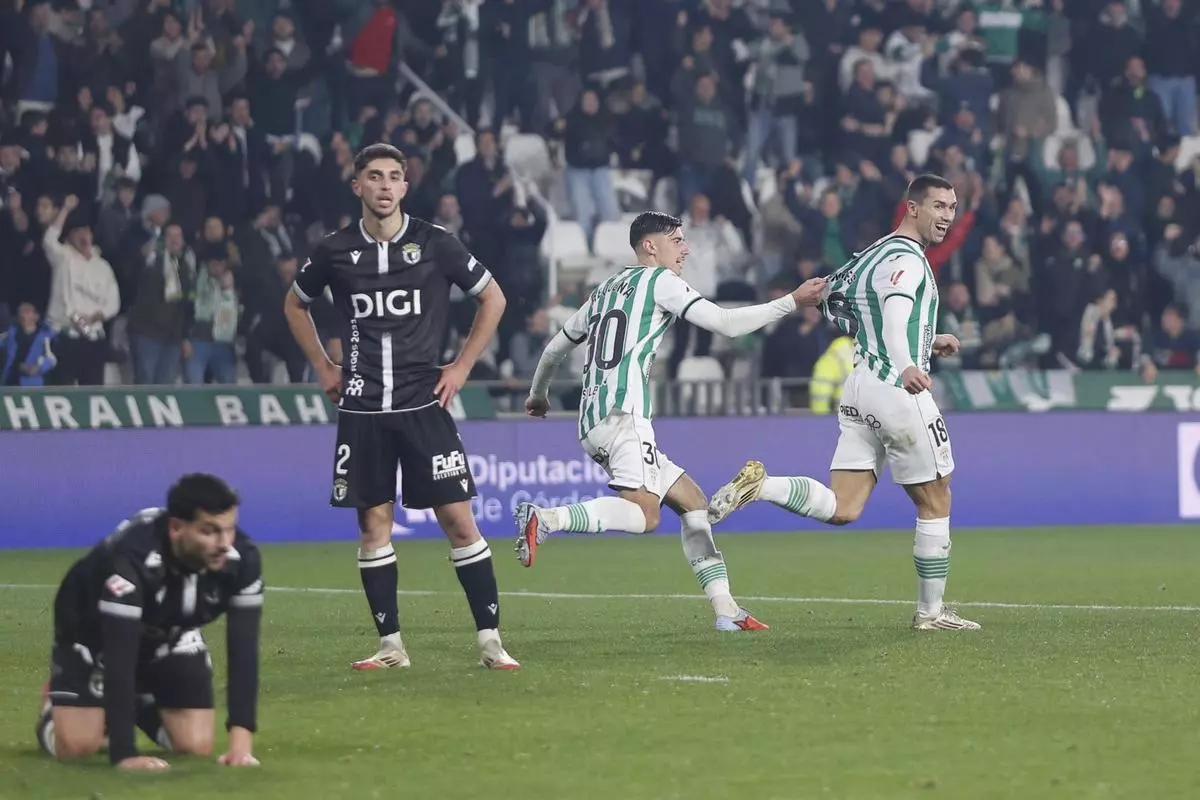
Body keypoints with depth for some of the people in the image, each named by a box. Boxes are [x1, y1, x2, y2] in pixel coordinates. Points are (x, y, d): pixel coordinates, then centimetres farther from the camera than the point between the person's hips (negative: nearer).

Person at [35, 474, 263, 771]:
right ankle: (54, 714, 20)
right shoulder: (133, 557, -42)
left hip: (170, 634, 4)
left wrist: (242, 741, -35)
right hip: (94, 632, -4)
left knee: (197, 747, -8)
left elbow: (243, 648, -26)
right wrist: (123, 754, -47)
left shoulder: (242, 559, -30)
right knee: (76, 747, -17)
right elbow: (119, 653, -43)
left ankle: (143, 709, 25)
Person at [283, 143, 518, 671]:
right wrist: (323, 367, 12)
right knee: (374, 525, 3)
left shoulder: (434, 244, -2)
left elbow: (493, 299, 8)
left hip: (423, 404, -2)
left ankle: (490, 641, -2)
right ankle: (390, 645, 11)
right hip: (361, 410, 2)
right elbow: (295, 304, 20)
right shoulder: (335, 251, 2)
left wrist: (463, 366, 3)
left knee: (458, 520, -6)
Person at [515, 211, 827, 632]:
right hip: (623, 414, -9)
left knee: (692, 502, 11)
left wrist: (537, 394, 52)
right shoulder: (659, 280, 3)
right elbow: (725, 323, -4)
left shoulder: (605, 290, 26)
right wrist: (791, 302, 1)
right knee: (643, 513, -24)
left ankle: (725, 609, 4)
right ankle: (545, 519, -38)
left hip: (592, 423, 9)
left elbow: (556, 348, 34)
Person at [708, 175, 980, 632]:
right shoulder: (908, 260, -11)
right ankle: (931, 611, 11)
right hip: (897, 390, -8)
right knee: (935, 503, 6)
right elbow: (894, 317, -31)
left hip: (859, 388, 8)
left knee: (842, 509, 0)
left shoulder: (875, 255, 19)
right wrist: (906, 367, -49)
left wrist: (927, 343, 40)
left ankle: (759, 486, -17)